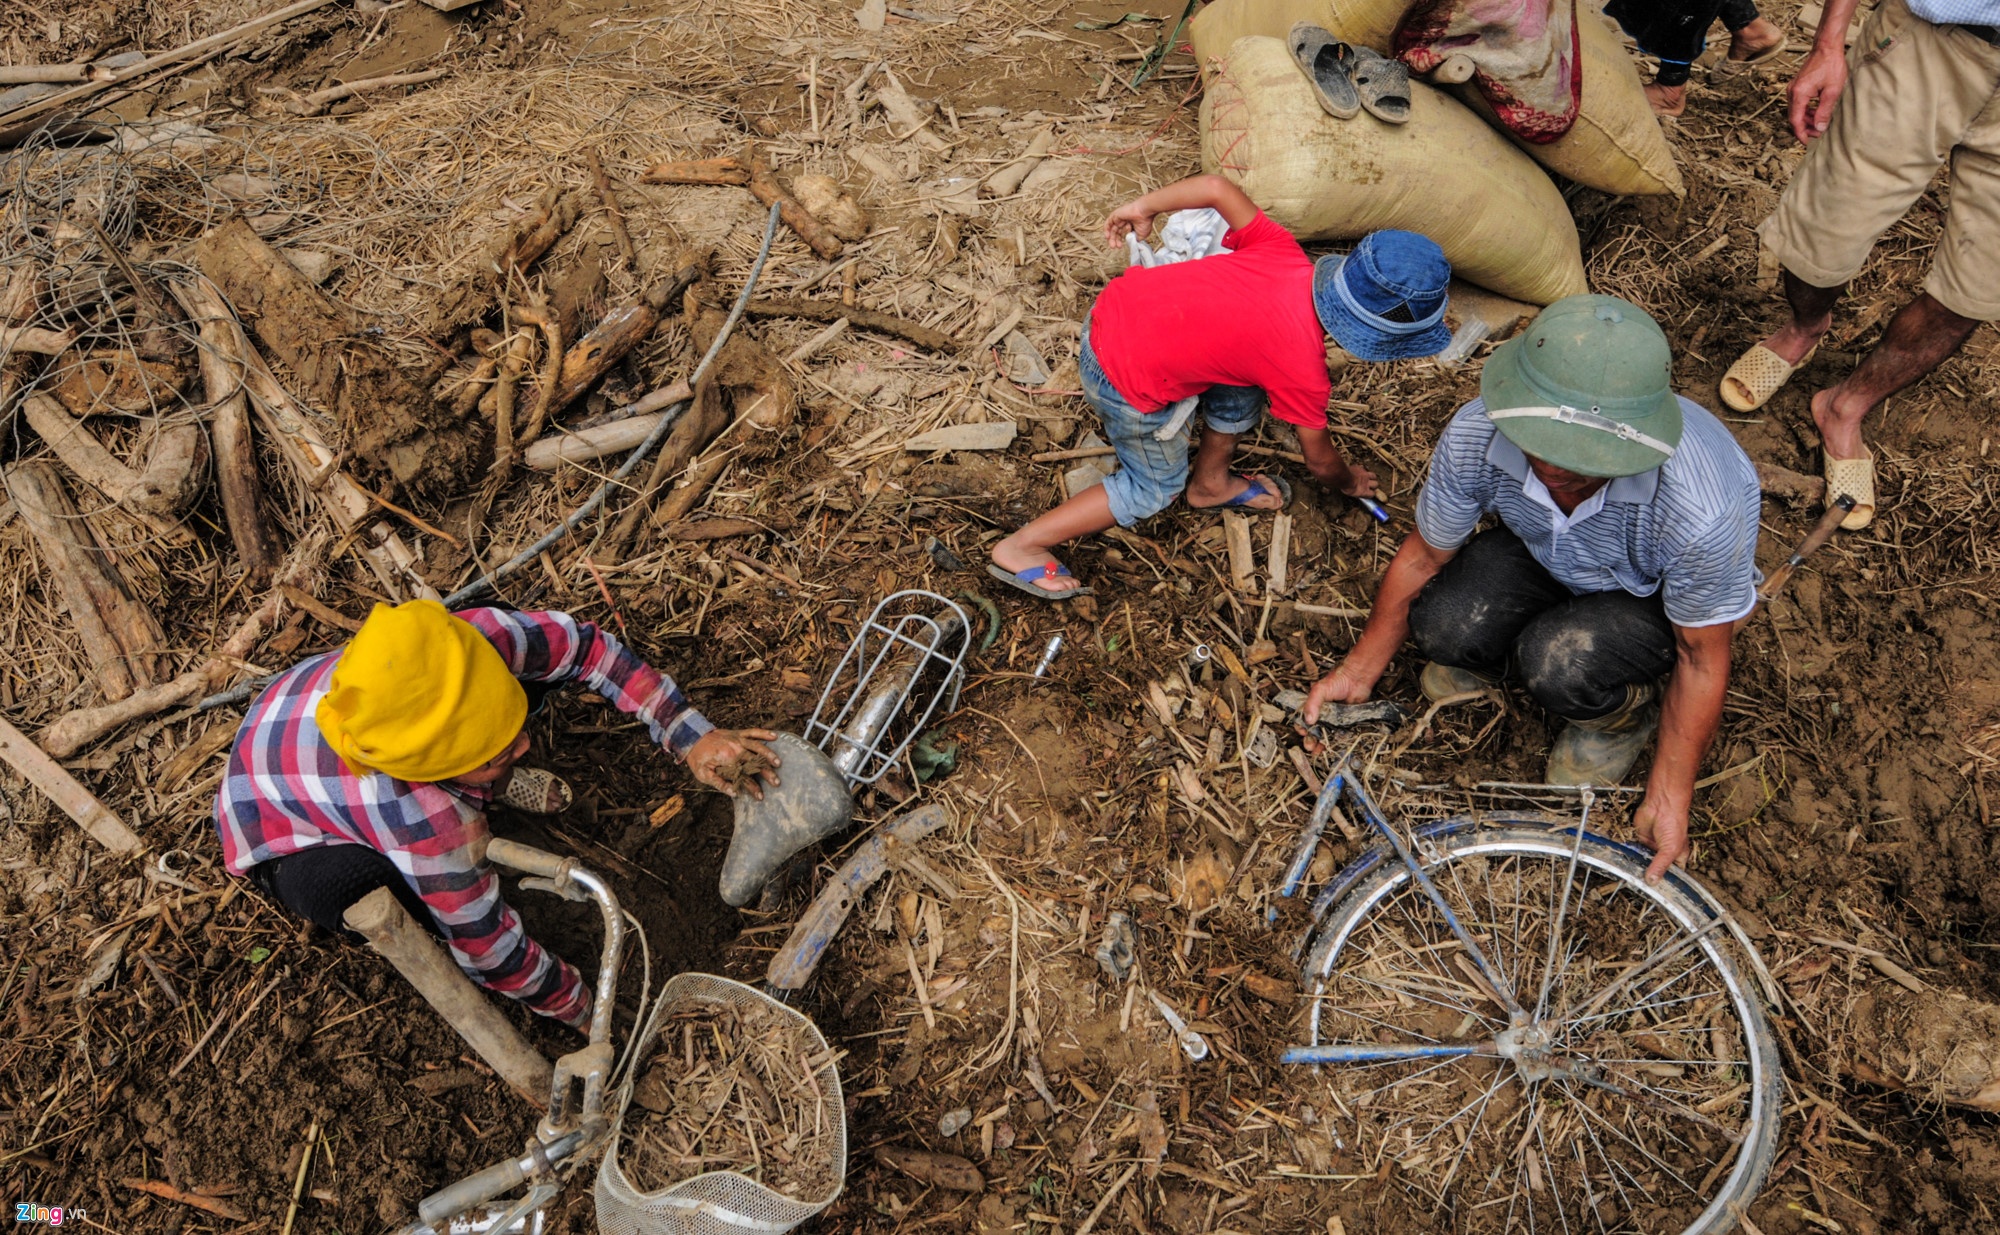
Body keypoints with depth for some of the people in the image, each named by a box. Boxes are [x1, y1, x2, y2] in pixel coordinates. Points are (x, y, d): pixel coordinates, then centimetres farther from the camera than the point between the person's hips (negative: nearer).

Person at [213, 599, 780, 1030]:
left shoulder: (472, 643, -36)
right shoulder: (428, 828, -44)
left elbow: (583, 644, -17)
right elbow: (492, 954, -29)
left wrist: (691, 736, -23)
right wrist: (591, 1014, -14)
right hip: (281, 834, -5)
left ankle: (489, 783, 12)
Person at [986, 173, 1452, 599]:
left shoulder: (1286, 255, -3)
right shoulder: (1300, 369, -16)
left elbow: (1216, 187, 2)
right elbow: (1320, 460, 2)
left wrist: (1143, 208, 15)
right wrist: (1349, 482, 24)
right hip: (1126, 381, -7)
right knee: (1154, 489, 15)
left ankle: (1210, 481, 38)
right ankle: (1020, 549, 17)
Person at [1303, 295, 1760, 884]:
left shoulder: (1699, 509, -40)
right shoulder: (1477, 434, -32)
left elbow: (1701, 658, -21)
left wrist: (1669, 796, -15)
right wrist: (1359, 673, -4)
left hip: (1660, 595, -3)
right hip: (1546, 554, 3)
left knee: (1559, 663, -33)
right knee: (1441, 625, -26)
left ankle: (1629, 714, 4)